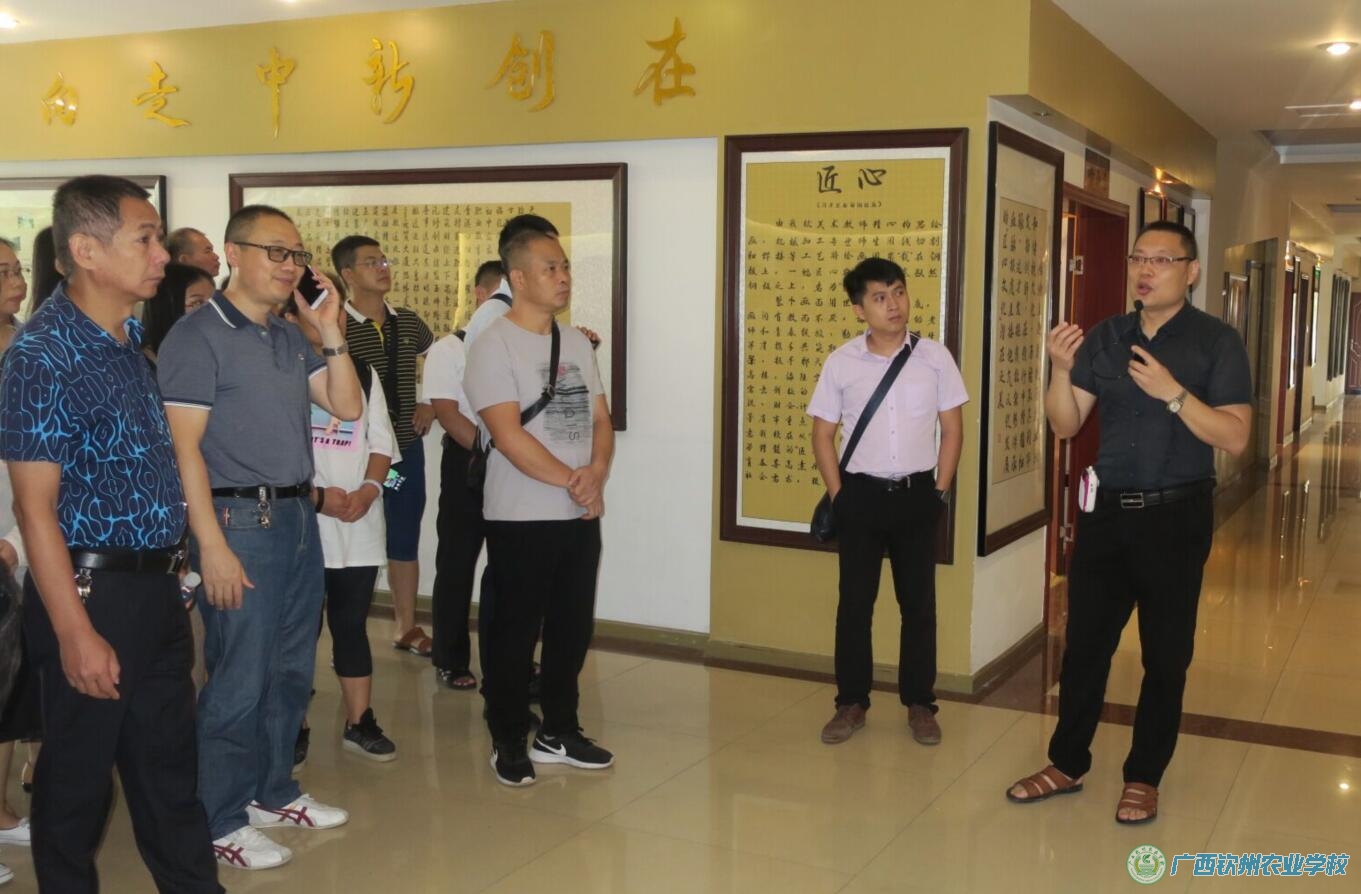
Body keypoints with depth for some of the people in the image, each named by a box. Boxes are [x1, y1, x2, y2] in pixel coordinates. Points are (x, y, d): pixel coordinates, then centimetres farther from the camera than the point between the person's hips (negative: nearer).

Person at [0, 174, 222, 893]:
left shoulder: (132, 340, 8)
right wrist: (76, 633, -19)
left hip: (155, 588, 8)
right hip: (92, 590, -8)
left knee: (169, 760, 19)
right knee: (77, 776, 9)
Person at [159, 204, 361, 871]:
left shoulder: (290, 338, 13)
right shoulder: (198, 337, -9)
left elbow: (347, 408, 11)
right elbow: (184, 448, -14)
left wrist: (331, 333, 0)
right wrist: (213, 546, -19)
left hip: (298, 516, 8)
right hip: (241, 520, -8)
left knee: (290, 670, 15)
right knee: (239, 680, -1)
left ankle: (274, 792, 31)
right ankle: (220, 823, 12)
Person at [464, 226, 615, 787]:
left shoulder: (577, 344, 11)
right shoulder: (495, 346, -10)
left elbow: (600, 419, 10)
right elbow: (509, 436, -18)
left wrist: (597, 472, -10)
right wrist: (573, 483, -15)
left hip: (582, 514, 7)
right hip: (521, 519, -6)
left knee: (572, 628, 13)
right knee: (514, 631, 4)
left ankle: (560, 732, 27)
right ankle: (508, 741, 18)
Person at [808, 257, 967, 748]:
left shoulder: (934, 357, -2)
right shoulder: (841, 362, -2)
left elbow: (952, 429, 4)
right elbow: (822, 434, 4)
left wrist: (939, 490, 0)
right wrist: (839, 495, -1)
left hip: (917, 493, 0)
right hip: (861, 492, 0)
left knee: (918, 602, 7)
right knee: (854, 601, 6)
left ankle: (919, 704, 21)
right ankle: (852, 703, 19)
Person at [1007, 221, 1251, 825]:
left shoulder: (1216, 342, -6)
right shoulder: (1105, 338, 5)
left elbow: (1235, 438, -13)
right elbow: (1065, 425, 4)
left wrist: (1173, 393, -24)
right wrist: (1061, 369, -13)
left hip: (1175, 516, -3)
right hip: (1106, 510, 4)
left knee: (1165, 654, 8)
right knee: (1084, 643, 10)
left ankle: (1143, 778, 22)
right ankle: (1067, 764, 24)